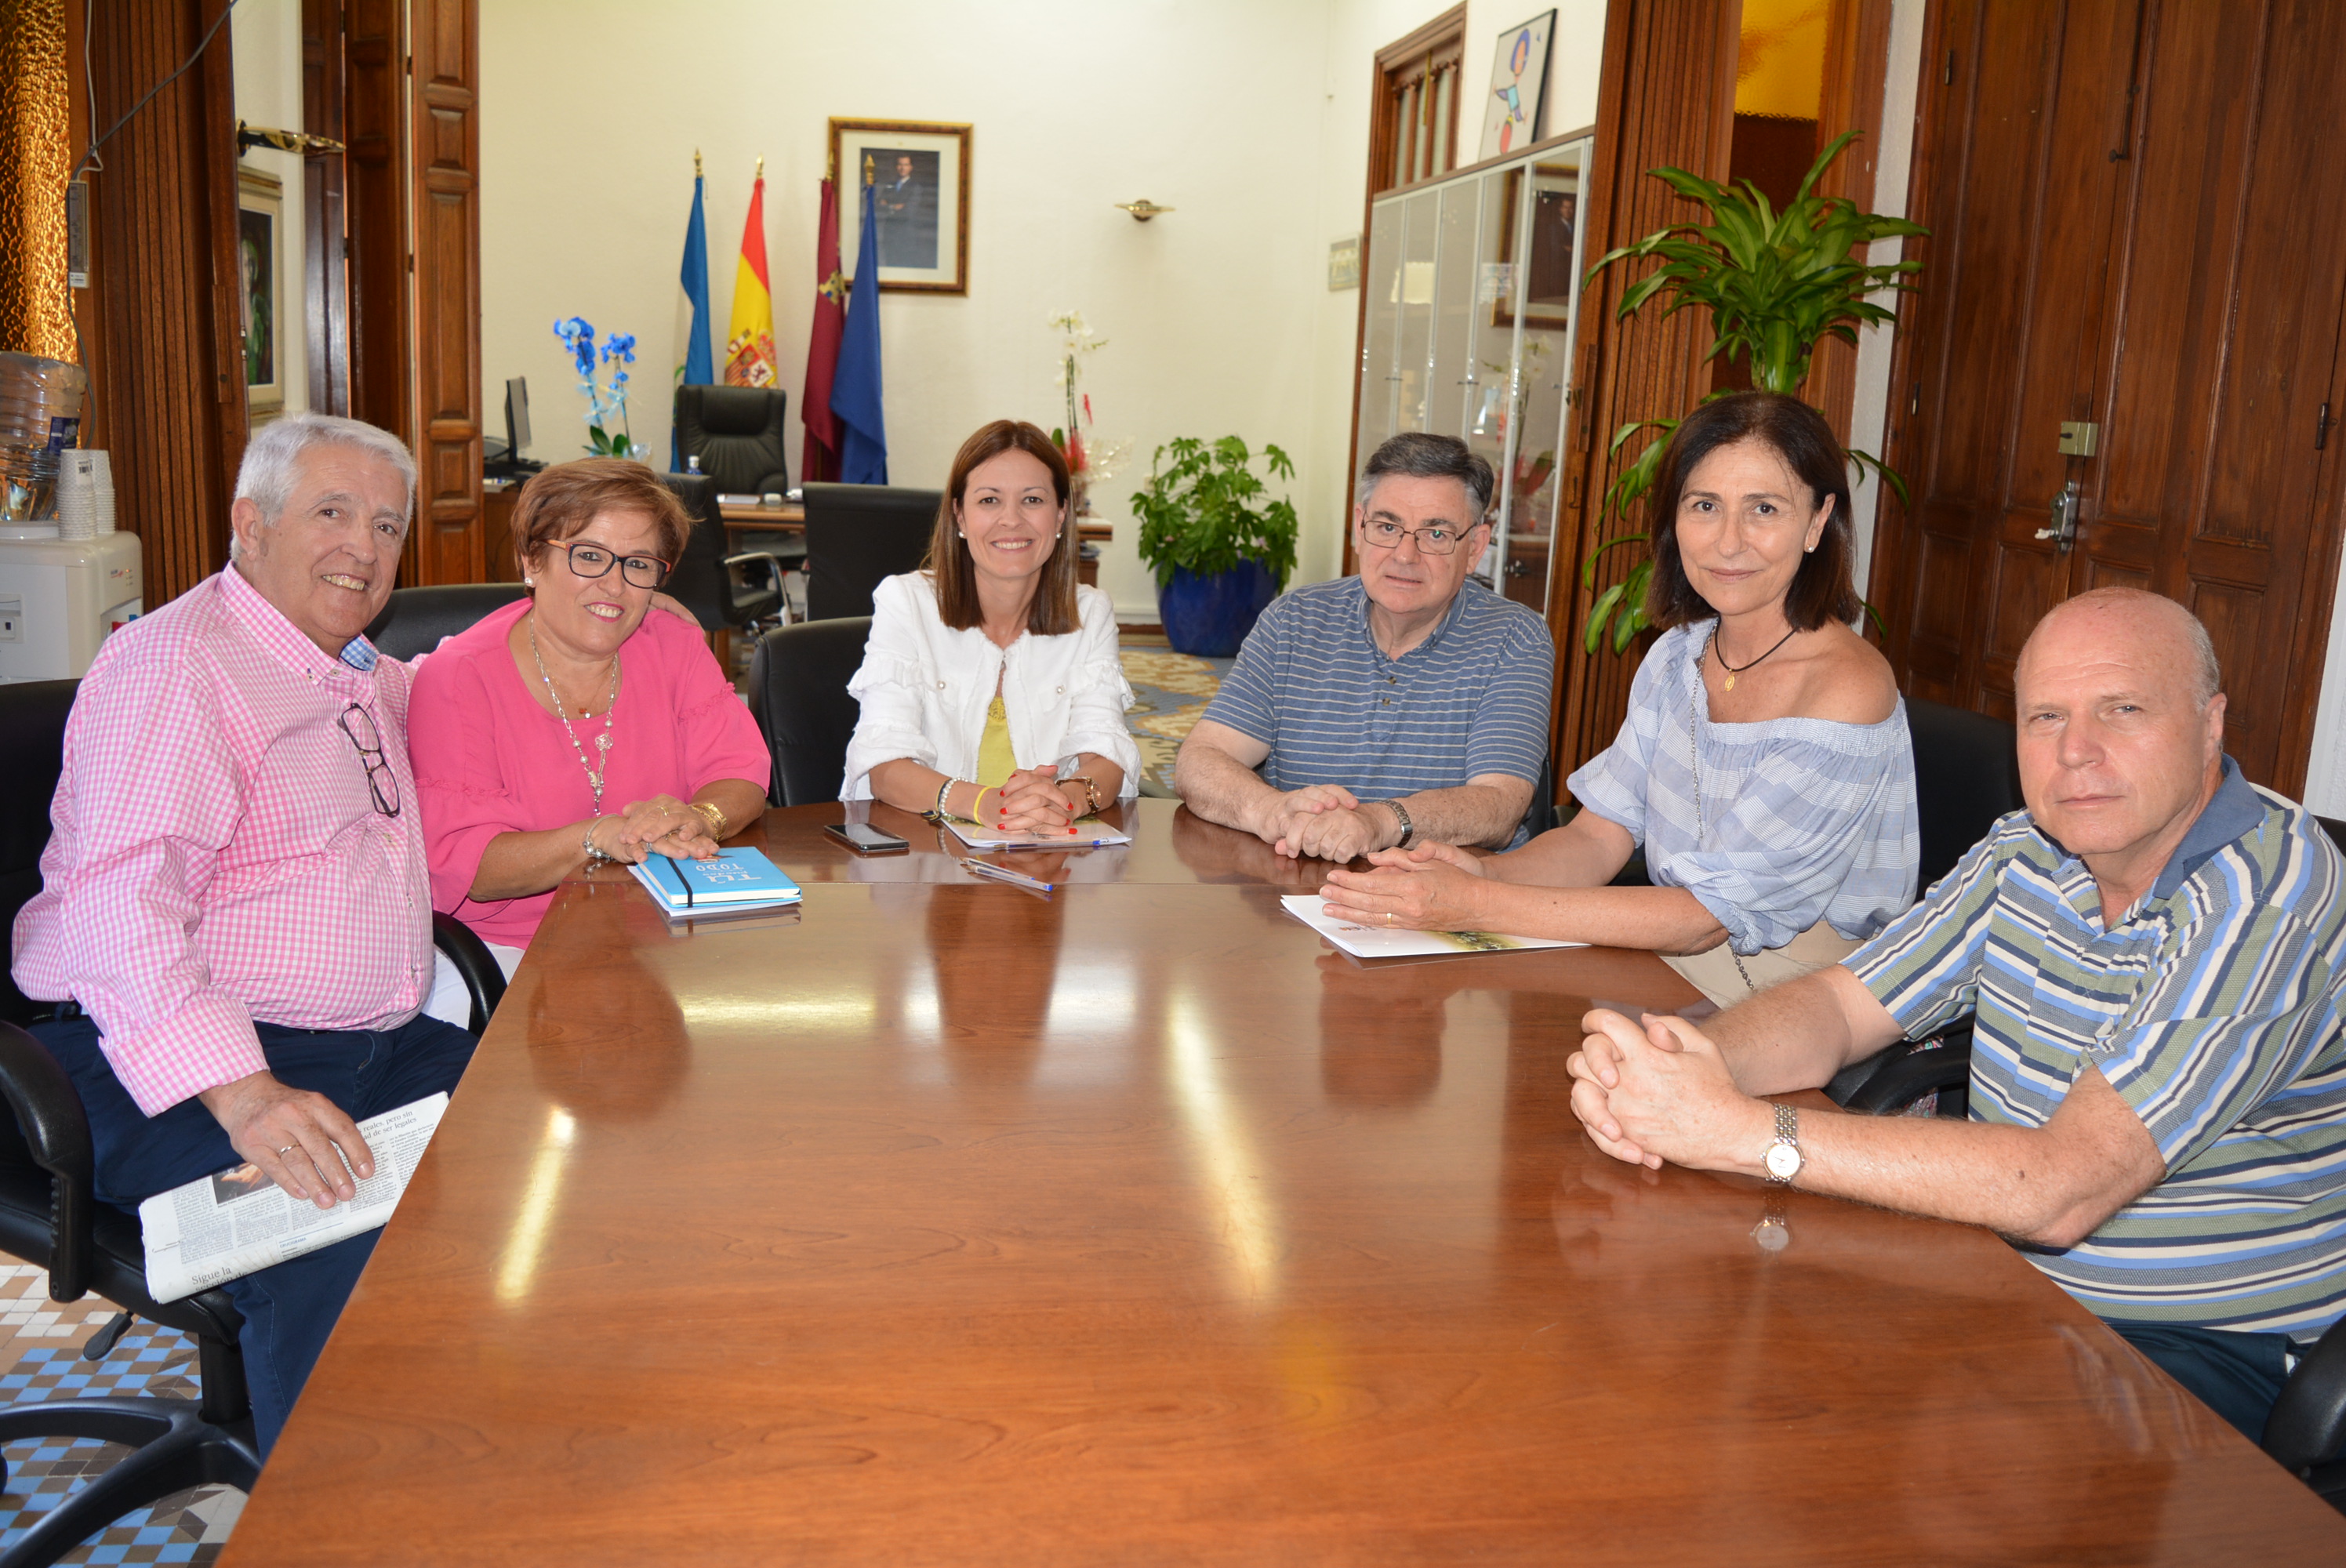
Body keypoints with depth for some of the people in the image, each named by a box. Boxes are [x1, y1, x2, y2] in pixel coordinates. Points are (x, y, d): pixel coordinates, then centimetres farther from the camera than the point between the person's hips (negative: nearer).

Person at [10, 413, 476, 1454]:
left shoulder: (370, 676, 18)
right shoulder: (173, 666, -10)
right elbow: (124, 899, -23)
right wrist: (242, 1093, -35)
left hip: (377, 1048, 8)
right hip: (180, 1066, -8)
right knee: (344, 1248, -34)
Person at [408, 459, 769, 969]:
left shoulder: (674, 647, 6)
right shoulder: (458, 678, -9)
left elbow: (743, 774, 0)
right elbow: (459, 865, -16)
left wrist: (697, 818, -24)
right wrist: (600, 838, -31)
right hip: (505, 952, -4)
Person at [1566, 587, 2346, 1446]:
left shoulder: (2271, 893, -22)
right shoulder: (2026, 852, 4)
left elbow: (2058, 1192, -30)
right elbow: (1840, 1006, 5)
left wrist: (1741, 1130, -33)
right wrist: (1676, 1060, -19)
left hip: (2204, 1351, -6)